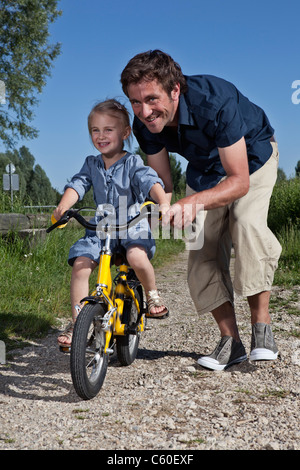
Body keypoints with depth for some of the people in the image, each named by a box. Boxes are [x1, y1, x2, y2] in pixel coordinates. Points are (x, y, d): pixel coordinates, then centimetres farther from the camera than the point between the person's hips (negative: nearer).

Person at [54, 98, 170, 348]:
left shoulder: (132, 162, -5)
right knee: (80, 265, -15)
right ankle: (77, 321, -4)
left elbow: (150, 181, -20)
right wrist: (62, 208, -23)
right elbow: (77, 185, -4)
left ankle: (153, 295, -4)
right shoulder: (92, 164, 8)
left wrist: (163, 202, -40)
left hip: (133, 225, -4)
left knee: (136, 257, -34)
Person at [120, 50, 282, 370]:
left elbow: (240, 181, -40)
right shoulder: (145, 125, -24)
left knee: (247, 223, -31)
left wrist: (194, 201, -57)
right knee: (204, 250, -7)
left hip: (252, 155, -5)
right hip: (205, 169, 5)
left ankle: (262, 327, -19)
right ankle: (230, 342, 2)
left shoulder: (214, 101, -41)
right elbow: (163, 182, -12)